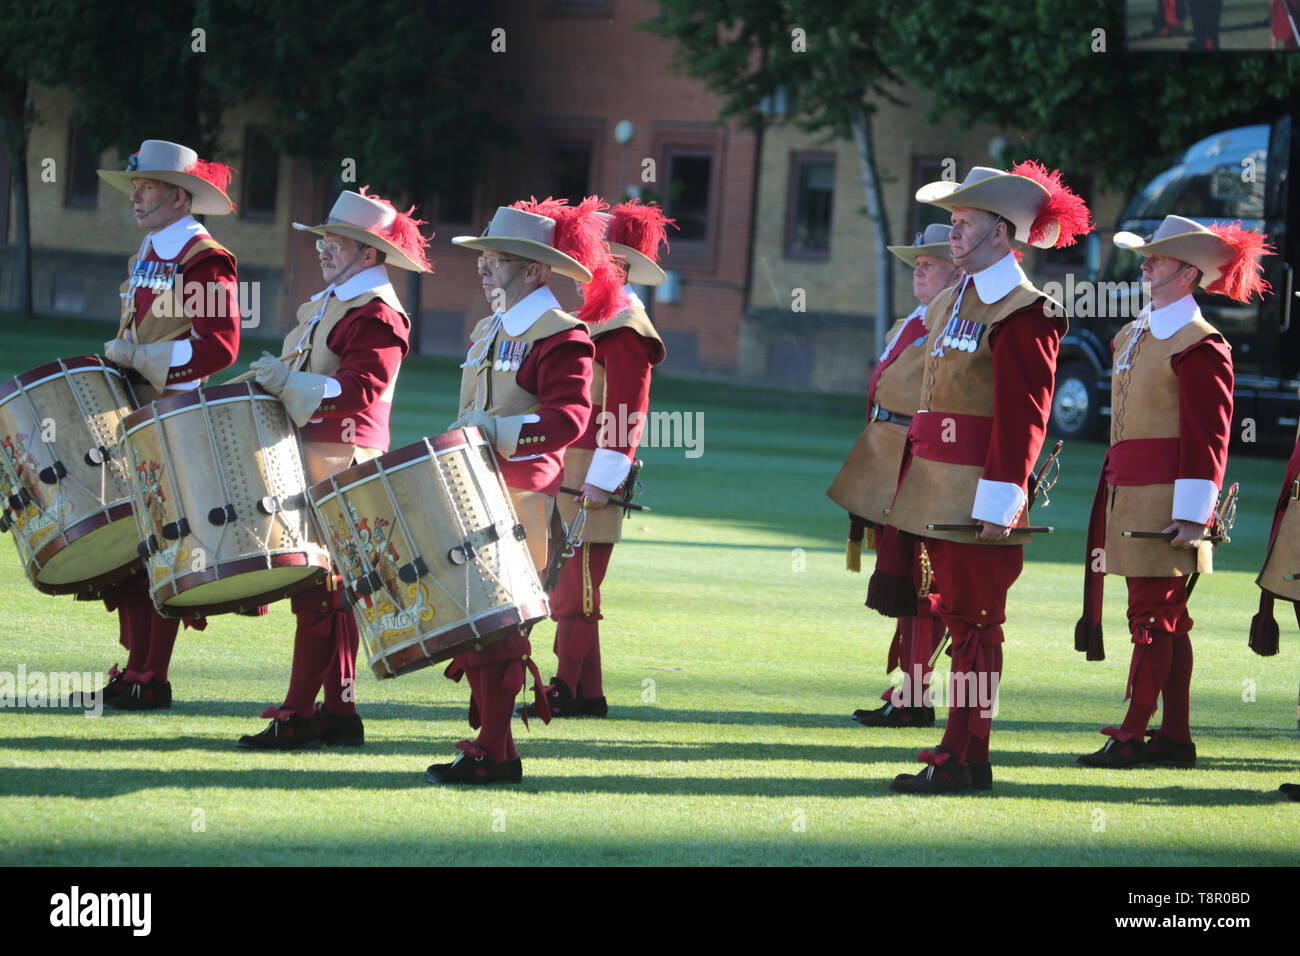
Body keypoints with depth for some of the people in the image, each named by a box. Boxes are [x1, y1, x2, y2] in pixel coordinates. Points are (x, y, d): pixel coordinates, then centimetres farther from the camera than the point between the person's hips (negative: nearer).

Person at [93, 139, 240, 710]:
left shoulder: (204, 261, -11)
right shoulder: (146, 256, 16)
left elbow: (218, 347, -19)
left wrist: (139, 358, -18)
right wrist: (119, 360, 9)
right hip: (133, 417, 8)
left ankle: (152, 678, -3)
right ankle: (133, 666, 14)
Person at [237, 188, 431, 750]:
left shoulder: (376, 313, -12)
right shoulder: (326, 303, 19)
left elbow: (358, 392, -23)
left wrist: (289, 382, -28)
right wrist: (274, 383, 14)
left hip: (340, 470, -10)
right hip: (311, 465, 10)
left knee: (318, 594, -9)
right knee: (329, 595, 11)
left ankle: (297, 717, -10)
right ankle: (338, 712, 15)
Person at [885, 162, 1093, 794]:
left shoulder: (1022, 313, -12)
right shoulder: (952, 304, 16)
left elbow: (1023, 418, -16)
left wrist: (996, 506, -19)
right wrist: (914, 487, 19)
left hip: (979, 498, -9)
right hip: (939, 494, 9)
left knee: (974, 624, -6)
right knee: (960, 617, 12)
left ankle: (961, 759, -4)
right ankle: (968, 757, 17)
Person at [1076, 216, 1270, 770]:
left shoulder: (1197, 345, -10)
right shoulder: (1132, 337, 17)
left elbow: (1208, 438, -14)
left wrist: (1192, 515, -18)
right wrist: (1112, 492, 23)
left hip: (1166, 502, -9)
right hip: (1129, 497, 9)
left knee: (1152, 616, -7)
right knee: (1167, 619, 11)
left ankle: (1132, 737, -7)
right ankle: (1176, 738, 15)